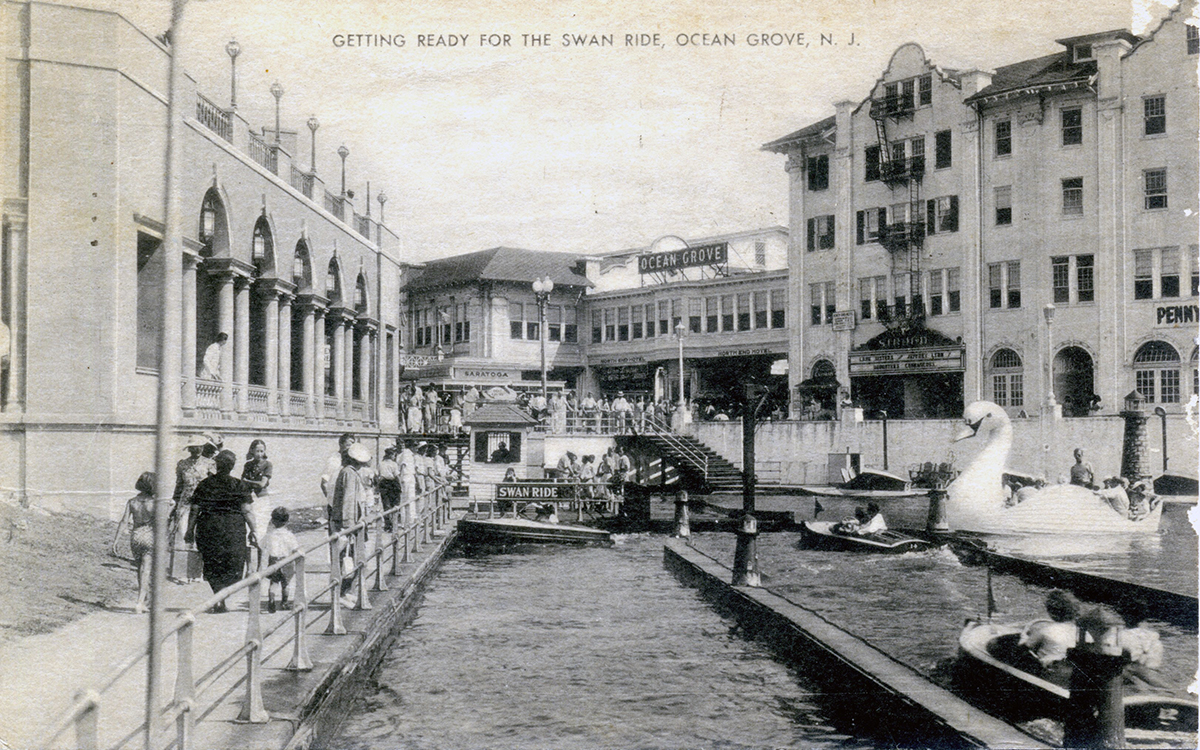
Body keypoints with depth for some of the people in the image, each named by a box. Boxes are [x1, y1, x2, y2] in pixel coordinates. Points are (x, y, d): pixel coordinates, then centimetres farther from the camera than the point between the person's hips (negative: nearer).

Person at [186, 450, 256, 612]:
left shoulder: (204, 485, 3)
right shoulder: (239, 485, -3)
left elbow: (195, 510, 3)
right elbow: (246, 511, -6)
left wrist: (190, 531, 11)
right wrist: (252, 531, 2)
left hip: (208, 528, 2)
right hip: (234, 529, -1)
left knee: (212, 566, 13)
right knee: (231, 566, 8)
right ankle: (223, 602, 0)